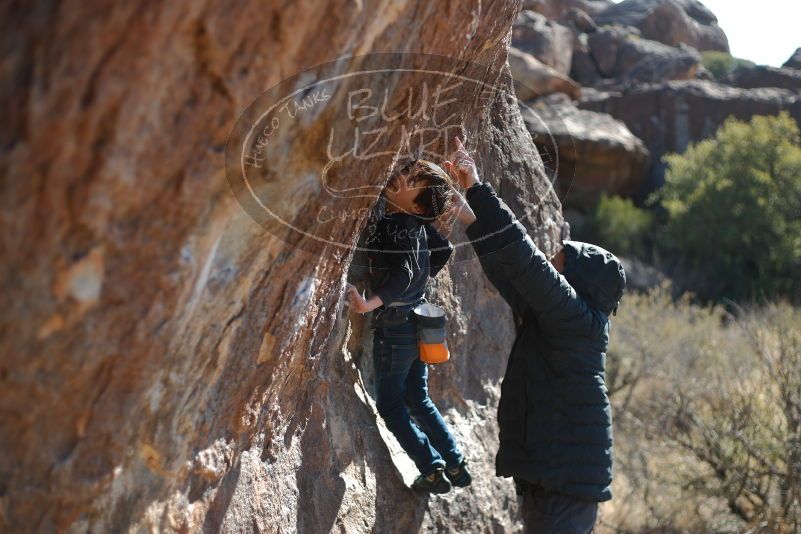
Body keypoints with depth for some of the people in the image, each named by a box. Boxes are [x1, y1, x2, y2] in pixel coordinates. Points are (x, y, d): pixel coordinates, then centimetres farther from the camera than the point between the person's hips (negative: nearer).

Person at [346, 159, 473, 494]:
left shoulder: (392, 227, -21)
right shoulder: (417, 224, 2)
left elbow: (402, 274, -34)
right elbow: (444, 251, 16)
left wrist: (371, 303, -47)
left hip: (394, 325, -8)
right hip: (417, 320, 8)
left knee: (390, 403, 7)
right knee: (418, 399, 19)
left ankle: (433, 470, 4)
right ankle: (456, 465, 20)